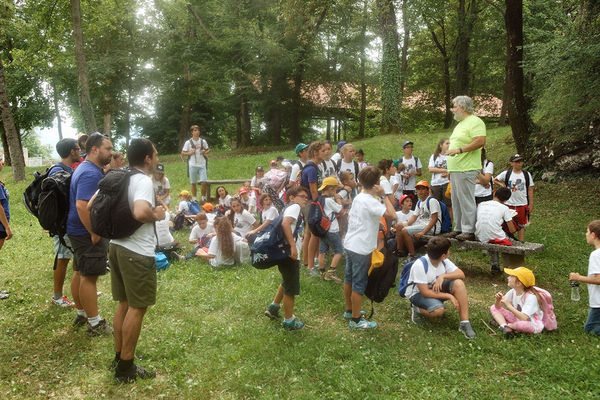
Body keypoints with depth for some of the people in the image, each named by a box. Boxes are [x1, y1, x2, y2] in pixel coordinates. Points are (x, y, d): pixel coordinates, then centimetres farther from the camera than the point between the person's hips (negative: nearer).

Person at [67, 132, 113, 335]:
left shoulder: (86, 169, 13)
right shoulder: (91, 174, -22)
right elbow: (82, 206, -31)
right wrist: (95, 234, -24)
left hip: (79, 232, 11)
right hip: (87, 234, -11)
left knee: (80, 273, 18)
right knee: (89, 276, -3)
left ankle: (82, 314, 32)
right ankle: (95, 324, 7)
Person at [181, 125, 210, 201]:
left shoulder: (203, 141, 4)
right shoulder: (188, 142, -1)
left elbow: (208, 149, 16)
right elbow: (182, 153, 4)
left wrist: (205, 152, -6)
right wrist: (189, 153, -14)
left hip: (202, 164, 1)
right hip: (192, 165, -1)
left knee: (204, 182, -7)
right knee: (193, 183, 6)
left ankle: (204, 197, 12)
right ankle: (194, 198, 18)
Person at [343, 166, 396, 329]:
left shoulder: (358, 198, 6)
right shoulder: (371, 201, -20)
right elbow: (391, 214, -31)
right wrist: (383, 195, -22)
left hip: (350, 244, 9)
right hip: (361, 248, -9)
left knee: (349, 279, 20)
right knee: (359, 284, 2)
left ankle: (349, 311, 36)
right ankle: (356, 320, 12)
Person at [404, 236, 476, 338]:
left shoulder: (444, 261, -10)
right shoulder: (420, 265, -29)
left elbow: (461, 274, -12)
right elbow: (425, 292, -27)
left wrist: (443, 276, -29)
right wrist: (449, 296, -26)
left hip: (436, 288, 6)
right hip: (418, 293, -6)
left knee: (458, 283, -22)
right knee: (439, 310, -36)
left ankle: (464, 323, -20)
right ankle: (417, 309, -4)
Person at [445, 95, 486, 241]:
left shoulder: (475, 122, -10)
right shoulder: (460, 124, 22)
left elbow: (480, 141, -21)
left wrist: (460, 150, -21)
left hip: (466, 169, -10)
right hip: (455, 169, 10)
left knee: (466, 200, -9)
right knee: (456, 201, 13)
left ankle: (469, 231, -4)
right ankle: (459, 228, 20)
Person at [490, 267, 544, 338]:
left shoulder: (531, 297, -25)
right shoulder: (513, 292, -4)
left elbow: (524, 318, -35)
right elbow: (498, 306, 2)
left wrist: (508, 305, -33)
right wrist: (498, 300, -21)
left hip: (532, 324, -7)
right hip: (517, 319, 7)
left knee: (523, 324, -42)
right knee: (493, 308, -1)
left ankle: (500, 322, -12)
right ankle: (504, 326, -26)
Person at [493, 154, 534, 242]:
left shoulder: (527, 175, 2)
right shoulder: (506, 174, 0)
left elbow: (530, 190, 4)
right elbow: (495, 180, 12)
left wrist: (531, 204, 0)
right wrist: (502, 185, -5)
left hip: (522, 204, 1)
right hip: (509, 204, 0)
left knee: (521, 225, 9)